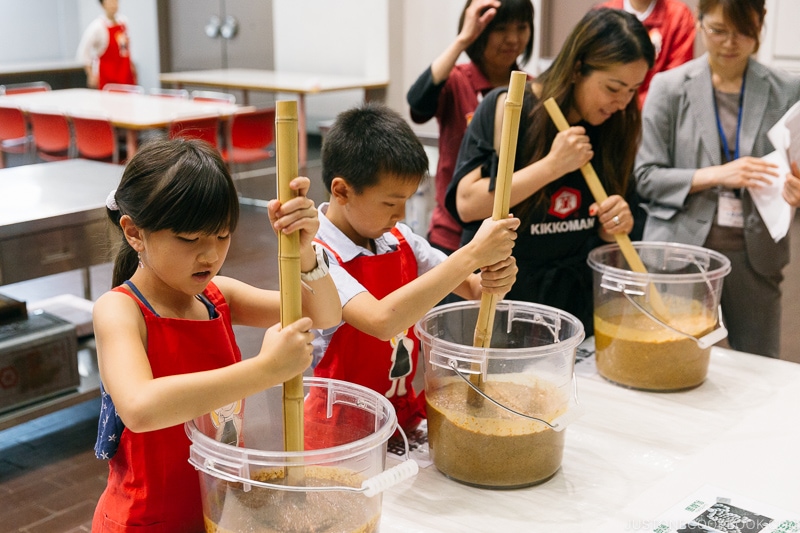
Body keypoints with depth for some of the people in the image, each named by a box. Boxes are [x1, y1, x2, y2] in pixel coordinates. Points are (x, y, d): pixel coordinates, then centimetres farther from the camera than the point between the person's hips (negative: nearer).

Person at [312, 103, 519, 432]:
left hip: (406, 415, 6)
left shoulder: (400, 240, 4)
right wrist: (473, 254, -29)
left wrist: (494, 279, -15)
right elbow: (381, 321, -32)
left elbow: (472, 288, 9)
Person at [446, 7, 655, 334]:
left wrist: (616, 225, -13)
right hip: (501, 300, -4)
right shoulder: (507, 108, -13)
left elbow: (602, 234, 10)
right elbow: (467, 204, -19)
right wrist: (552, 165, -24)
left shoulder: (614, 127, 0)